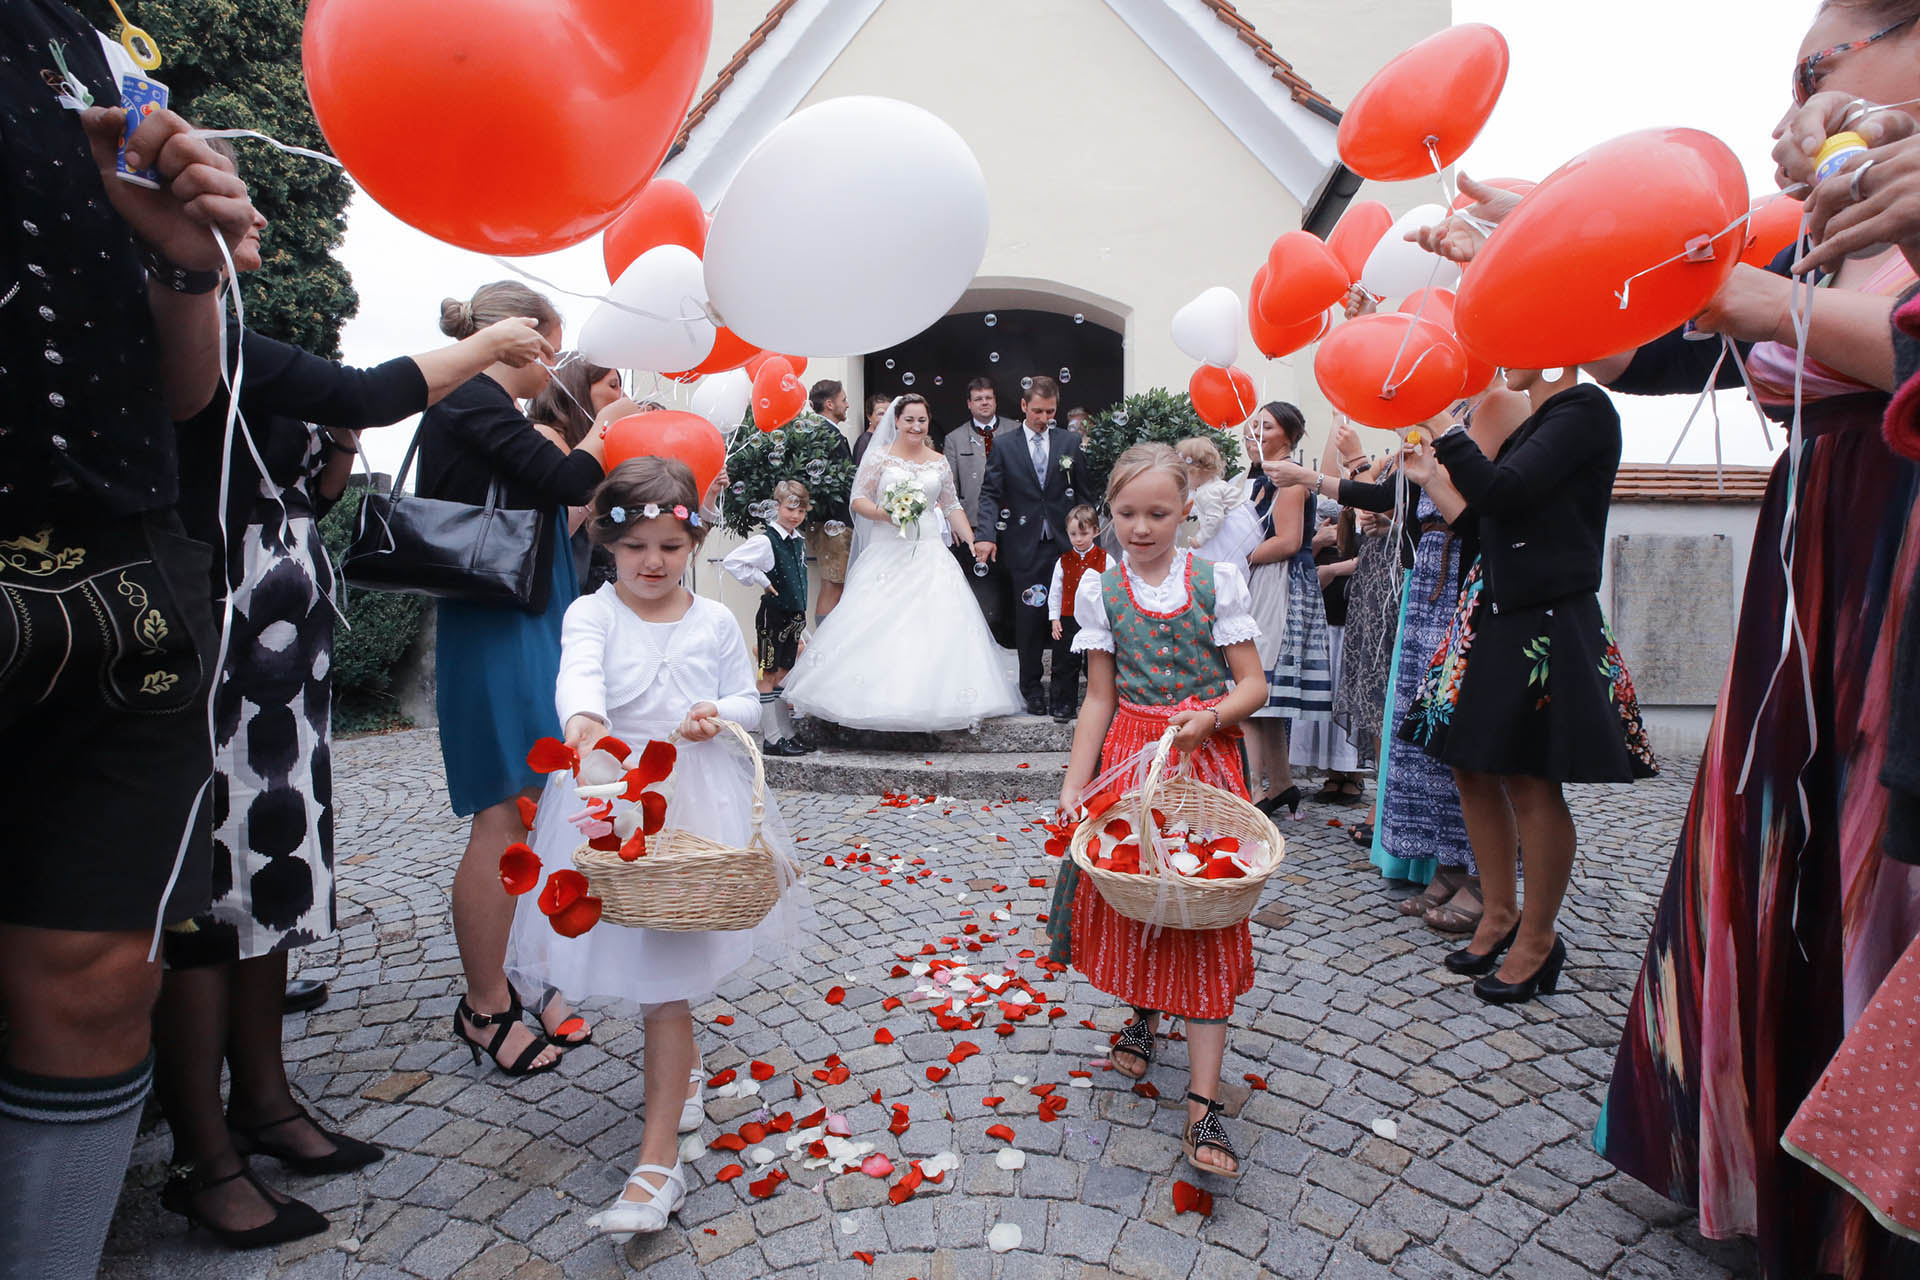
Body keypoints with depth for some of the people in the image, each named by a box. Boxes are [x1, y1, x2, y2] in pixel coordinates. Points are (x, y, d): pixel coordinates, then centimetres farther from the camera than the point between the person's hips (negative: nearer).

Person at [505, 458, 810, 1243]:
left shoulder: (715, 621, 3)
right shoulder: (592, 614, -3)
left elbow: (748, 701, 9)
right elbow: (578, 674, -25)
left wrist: (720, 715, -14)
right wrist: (586, 720, -47)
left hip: (697, 800, -1)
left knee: (667, 972, -4)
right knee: (647, 961, 15)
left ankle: (658, 1162, 0)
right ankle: (685, 1066, 47)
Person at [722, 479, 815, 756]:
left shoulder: (799, 540, 10)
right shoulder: (765, 541, -13)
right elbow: (731, 562, -21)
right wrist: (762, 581, -14)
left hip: (794, 616, 8)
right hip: (773, 614, -8)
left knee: (784, 674, 14)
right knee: (768, 675, 0)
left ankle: (787, 734, 21)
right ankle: (774, 739, 3)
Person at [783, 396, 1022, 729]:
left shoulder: (939, 462, 13)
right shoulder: (879, 457, 4)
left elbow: (952, 507, 17)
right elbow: (858, 500, 2)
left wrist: (974, 544, 8)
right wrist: (883, 513, -17)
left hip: (929, 552, 2)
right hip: (887, 552, -2)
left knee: (938, 624, -7)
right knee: (877, 625, -8)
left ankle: (932, 698, -1)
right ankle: (875, 697, 1)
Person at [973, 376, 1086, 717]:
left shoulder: (1071, 442, 8)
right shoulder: (1004, 446, 4)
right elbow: (990, 495, 0)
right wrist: (986, 535, -14)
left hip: (1066, 545, 1)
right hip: (1025, 546, -1)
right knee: (1028, 619, 5)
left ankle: (1063, 690, 14)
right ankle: (1032, 690, 17)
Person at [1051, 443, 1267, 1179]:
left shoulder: (1217, 582, -3)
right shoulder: (1100, 590, 2)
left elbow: (1253, 684, -3)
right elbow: (1099, 699, 3)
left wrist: (1212, 716, -23)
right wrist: (1074, 784, -2)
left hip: (1203, 758, -2)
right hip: (1129, 757, 2)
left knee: (1204, 911, -4)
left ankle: (1203, 1104, 0)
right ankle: (1144, 1014, 39)